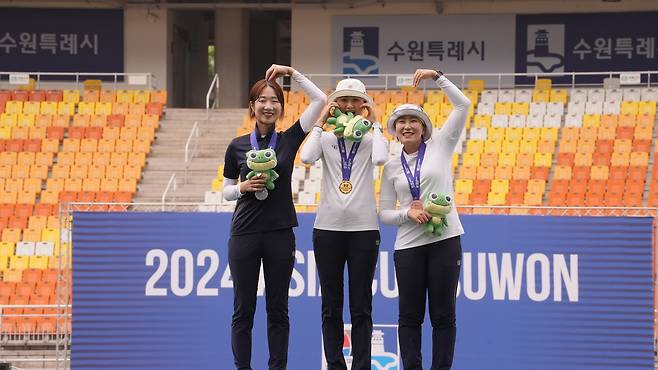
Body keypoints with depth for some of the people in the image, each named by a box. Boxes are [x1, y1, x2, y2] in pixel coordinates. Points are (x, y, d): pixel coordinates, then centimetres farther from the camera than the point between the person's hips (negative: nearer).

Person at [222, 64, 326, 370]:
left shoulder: (289, 139, 4)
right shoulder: (237, 146, 3)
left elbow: (319, 99, -1)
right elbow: (226, 191, 8)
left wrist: (291, 73, -3)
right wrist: (243, 187, -12)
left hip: (280, 234, 1)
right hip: (245, 233, -1)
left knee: (278, 309, 6)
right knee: (243, 309, 2)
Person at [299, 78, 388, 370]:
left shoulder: (370, 137, 5)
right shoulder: (325, 138, 7)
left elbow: (380, 159, -18)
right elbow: (306, 158, -15)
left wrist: (374, 123, -5)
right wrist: (321, 121, -4)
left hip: (364, 228, -1)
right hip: (328, 228, 1)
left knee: (361, 307, 1)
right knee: (331, 307, 4)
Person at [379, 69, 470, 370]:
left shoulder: (439, 146, 5)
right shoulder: (392, 167, 10)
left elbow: (462, 105, -1)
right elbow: (384, 213, 9)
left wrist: (437, 77, -7)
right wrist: (407, 213, -10)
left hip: (444, 240, -2)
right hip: (408, 244, 2)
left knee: (443, 314, 1)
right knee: (410, 315, 3)